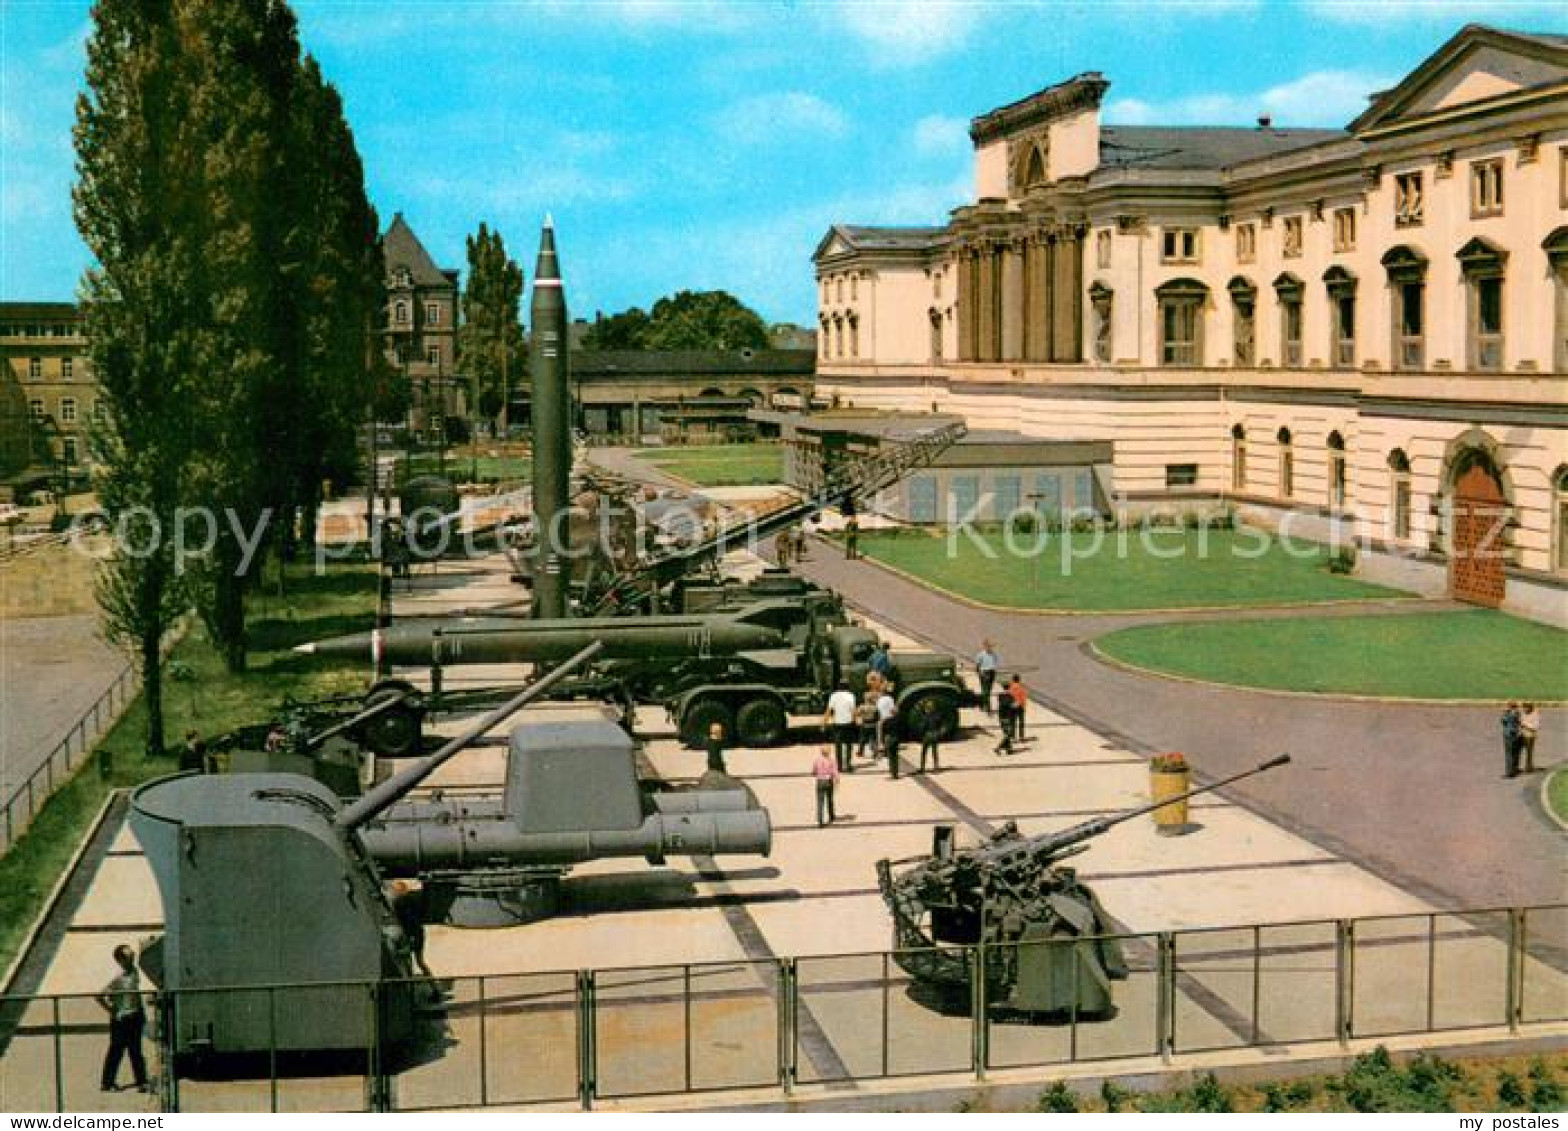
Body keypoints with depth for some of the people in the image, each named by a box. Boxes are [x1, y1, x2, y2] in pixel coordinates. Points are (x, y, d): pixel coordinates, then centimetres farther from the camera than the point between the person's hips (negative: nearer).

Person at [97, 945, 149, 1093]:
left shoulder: (134, 973, 4)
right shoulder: (119, 978, -18)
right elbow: (101, 996, -22)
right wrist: (112, 1010, -15)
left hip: (135, 1018, 7)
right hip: (121, 1020, -7)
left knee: (135, 1051, 10)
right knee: (116, 1050, 2)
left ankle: (142, 1082, 13)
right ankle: (108, 1082, 12)